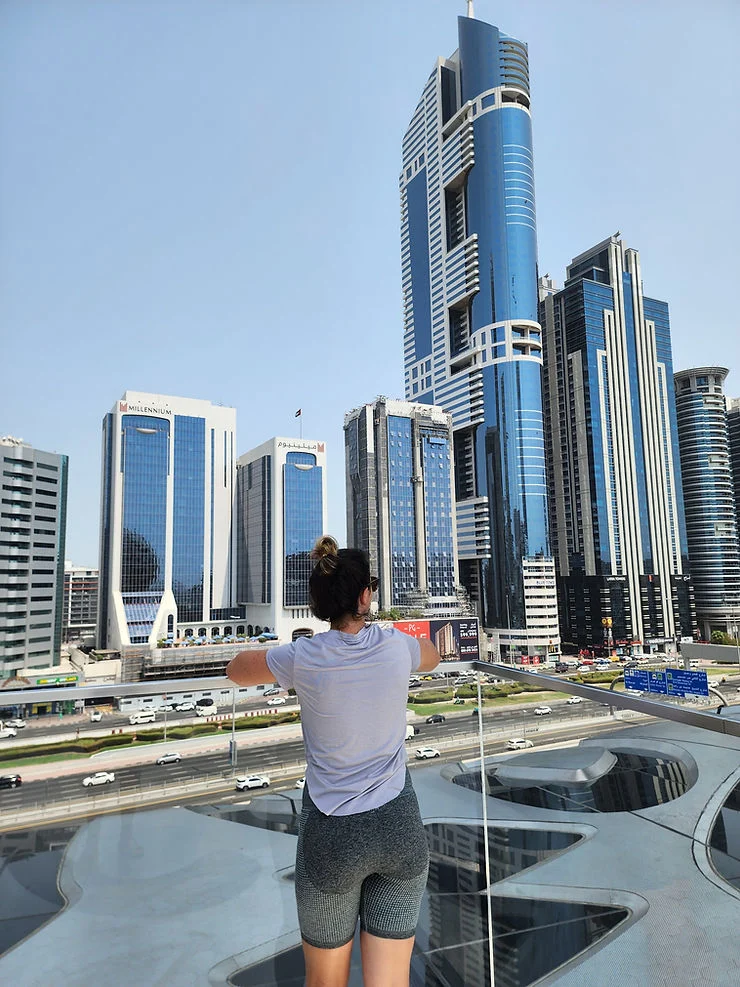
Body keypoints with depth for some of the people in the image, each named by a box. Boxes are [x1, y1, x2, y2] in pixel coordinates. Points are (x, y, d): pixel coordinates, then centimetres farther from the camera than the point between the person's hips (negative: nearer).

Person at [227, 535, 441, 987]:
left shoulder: (302, 657, -12)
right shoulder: (396, 645, -7)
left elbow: (236, 670, 9)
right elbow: (434, 658, 18)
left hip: (332, 835, -1)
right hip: (401, 828, 1)